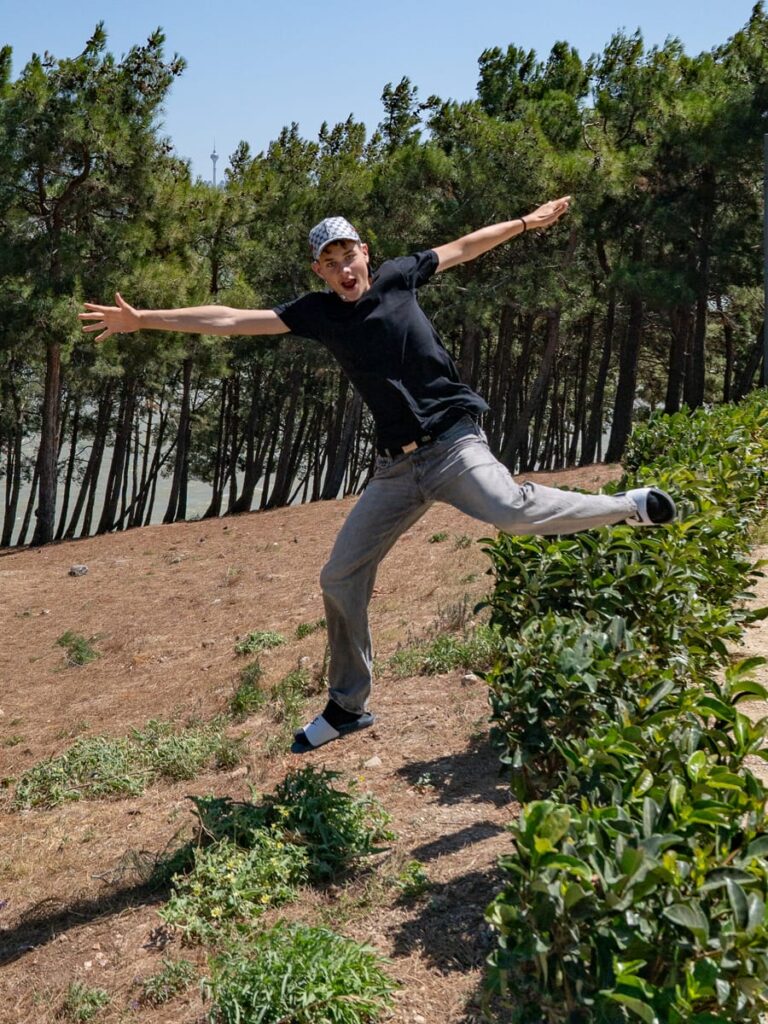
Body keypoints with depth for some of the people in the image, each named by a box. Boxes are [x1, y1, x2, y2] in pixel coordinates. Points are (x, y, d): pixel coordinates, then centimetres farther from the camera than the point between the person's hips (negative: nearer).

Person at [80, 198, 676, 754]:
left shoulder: (397, 277, 3)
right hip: (397, 466, 4)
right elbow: (230, 320, 6)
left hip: (453, 441, -3)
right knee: (341, 578, 5)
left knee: (509, 511, -33)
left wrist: (529, 221, 26)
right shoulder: (317, 312, 6)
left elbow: (462, 248, 18)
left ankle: (633, 507, -9)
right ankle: (348, 706, 22)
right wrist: (142, 319, 4)